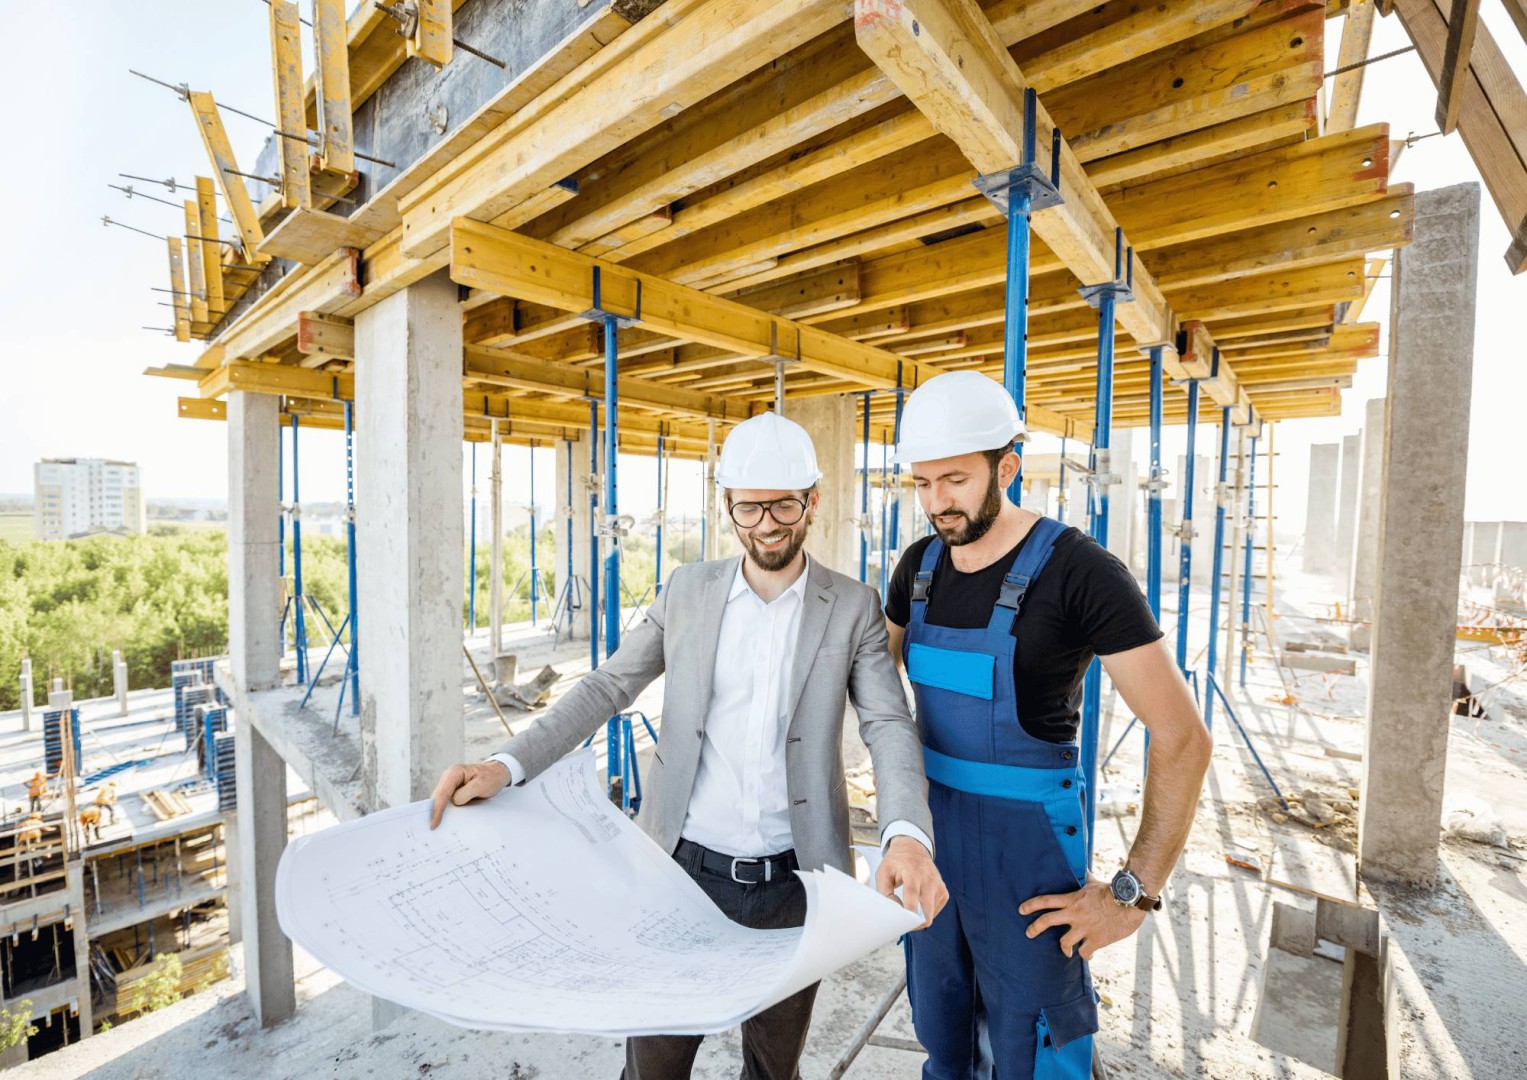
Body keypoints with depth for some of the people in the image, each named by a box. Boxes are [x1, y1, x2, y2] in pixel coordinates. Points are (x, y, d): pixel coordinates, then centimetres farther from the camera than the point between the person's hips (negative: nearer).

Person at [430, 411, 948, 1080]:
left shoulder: (853, 608, -5)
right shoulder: (688, 590, -1)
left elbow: (889, 725, -10)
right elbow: (607, 686, 0)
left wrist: (906, 835, -29)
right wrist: (507, 765, -13)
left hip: (792, 883, 0)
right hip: (685, 871, 1)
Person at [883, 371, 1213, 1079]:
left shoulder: (1078, 572, -19)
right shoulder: (921, 564, -1)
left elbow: (1183, 740, -17)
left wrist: (1134, 895, -15)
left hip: (1026, 837, -5)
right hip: (932, 824, 5)